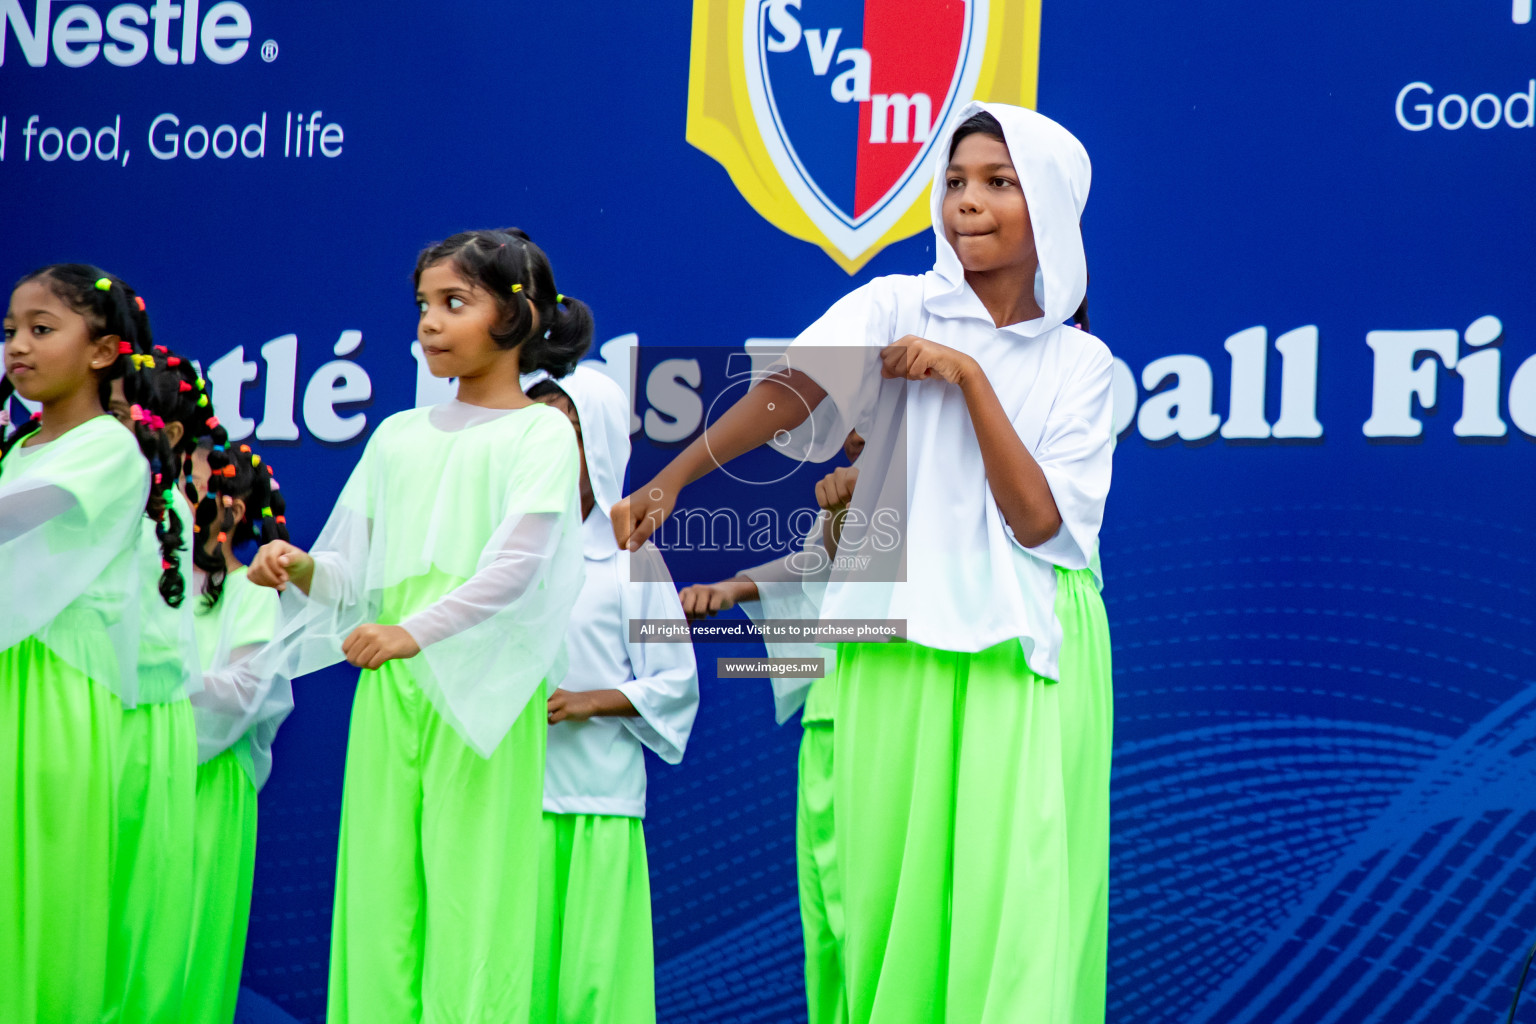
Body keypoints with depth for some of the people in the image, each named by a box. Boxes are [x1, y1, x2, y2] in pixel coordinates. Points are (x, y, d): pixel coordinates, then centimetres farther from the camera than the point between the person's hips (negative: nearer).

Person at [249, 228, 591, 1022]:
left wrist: (415, 631, -24)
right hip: (387, 688, 5)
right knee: (380, 888, 1)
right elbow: (354, 568, 16)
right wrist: (300, 569, -6)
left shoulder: (542, 433, 1)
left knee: (472, 890, -9)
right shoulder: (397, 437, 18)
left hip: (483, 688, -5)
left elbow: (517, 564, -13)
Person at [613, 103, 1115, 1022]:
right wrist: (667, 482, -31)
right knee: (895, 889, 0)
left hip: (1029, 656, 0)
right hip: (903, 646, 0)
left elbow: (1038, 520, -6)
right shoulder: (897, 309, 3)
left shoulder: (1079, 363, 7)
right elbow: (790, 391, -16)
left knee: (1017, 901, -6)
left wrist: (969, 379, -12)